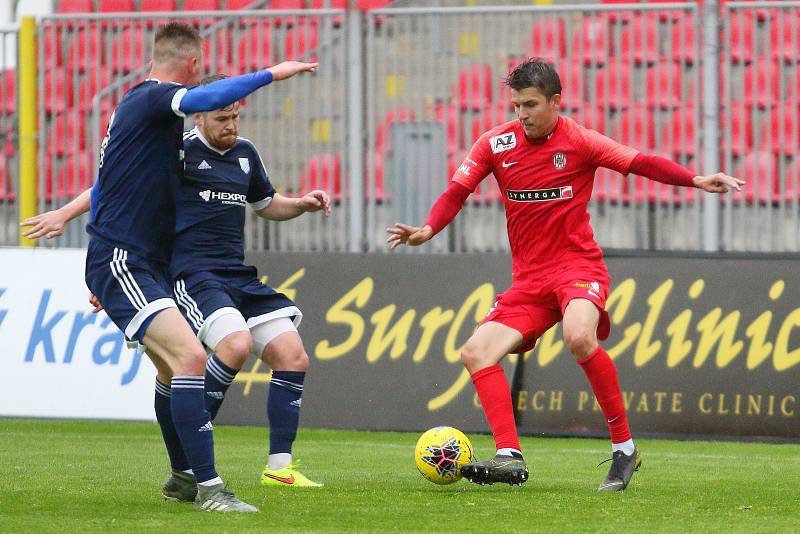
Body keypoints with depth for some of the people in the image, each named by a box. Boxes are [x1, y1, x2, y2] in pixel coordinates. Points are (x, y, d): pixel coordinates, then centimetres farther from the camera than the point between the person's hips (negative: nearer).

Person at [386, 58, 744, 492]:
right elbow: (457, 192, 3)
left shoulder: (579, 142, -7)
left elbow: (639, 163, -13)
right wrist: (427, 230, -16)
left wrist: (696, 180, -27)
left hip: (578, 265, -5)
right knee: (476, 353, -12)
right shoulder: (495, 143, 2)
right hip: (528, 278, 5)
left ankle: (624, 448, -21)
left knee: (579, 337, -34)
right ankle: (509, 457, -16)